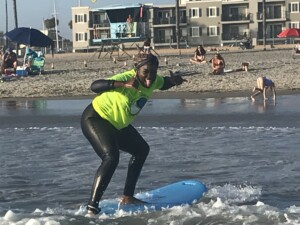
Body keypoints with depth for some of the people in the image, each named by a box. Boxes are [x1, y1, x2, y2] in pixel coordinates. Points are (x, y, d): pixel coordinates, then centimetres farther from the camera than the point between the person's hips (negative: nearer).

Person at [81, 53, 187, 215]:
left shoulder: (154, 80, -6)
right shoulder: (127, 78, -30)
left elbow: (163, 84, 19)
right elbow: (95, 86, -40)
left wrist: (173, 81, -6)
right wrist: (123, 84, -53)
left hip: (117, 124, 10)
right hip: (95, 118, -9)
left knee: (141, 149, 18)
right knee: (111, 158, -28)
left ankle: (127, 197, 25)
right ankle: (92, 207, -29)